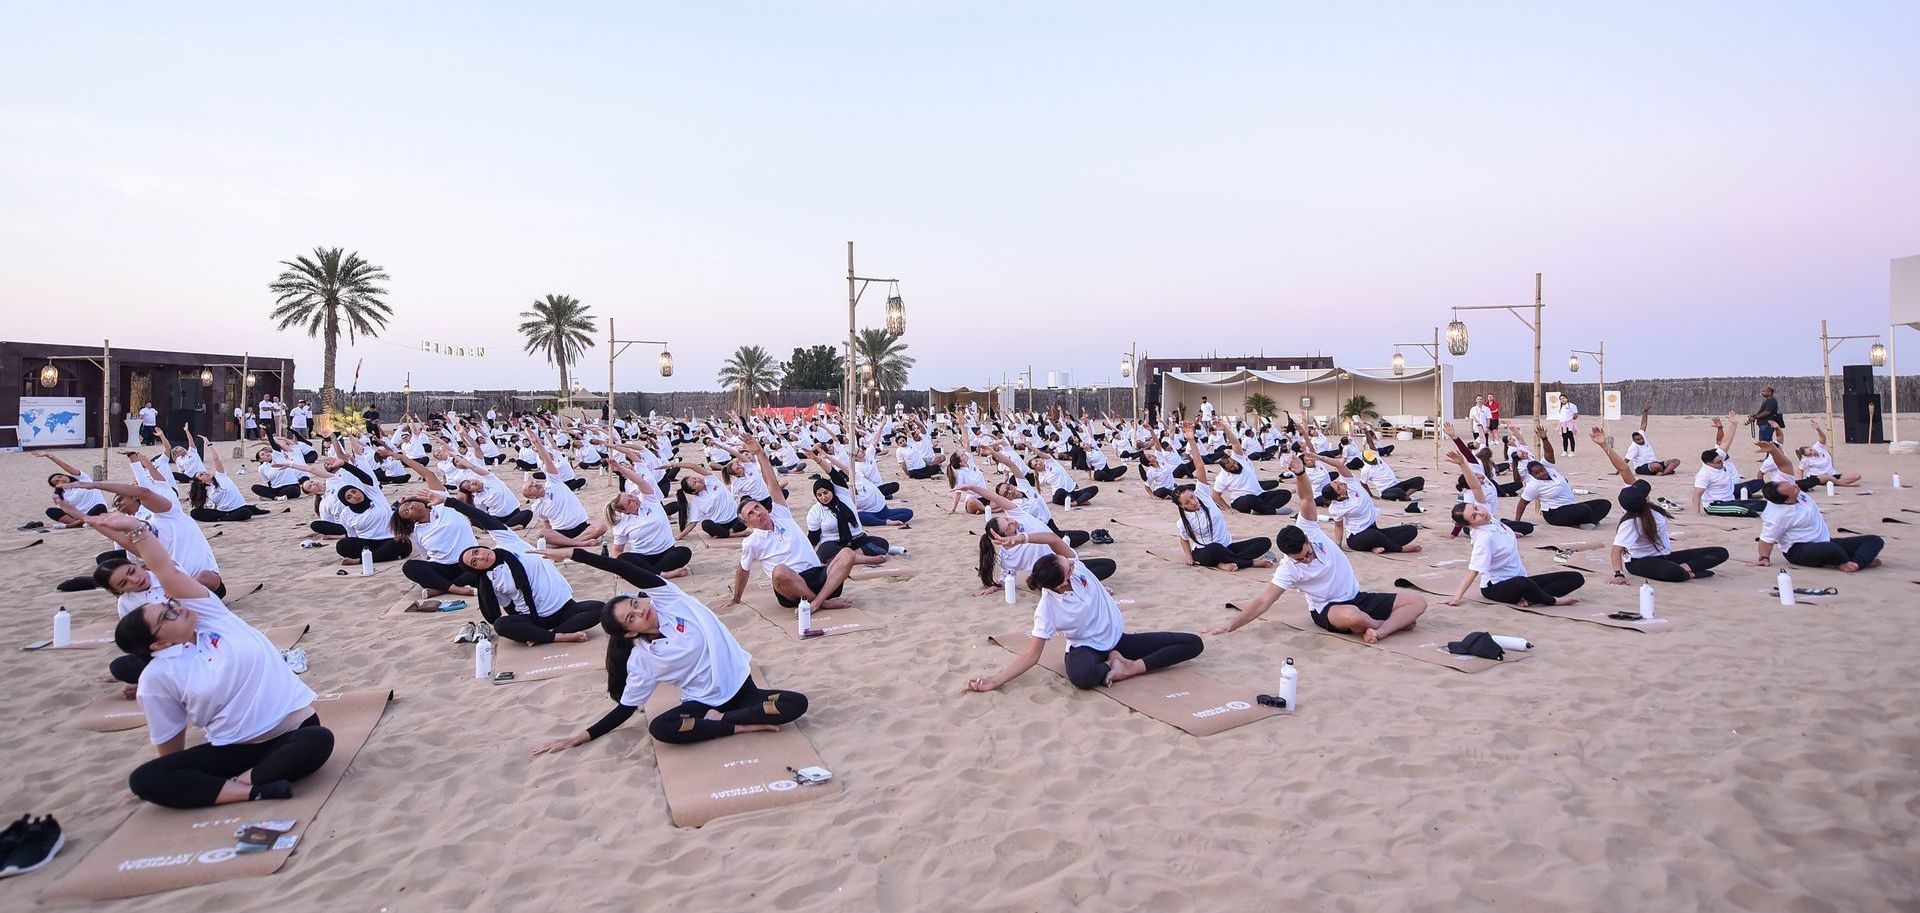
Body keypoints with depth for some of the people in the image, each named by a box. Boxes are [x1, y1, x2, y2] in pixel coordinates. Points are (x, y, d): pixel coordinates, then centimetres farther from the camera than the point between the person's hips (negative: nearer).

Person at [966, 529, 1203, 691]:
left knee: (1193, 643, -8)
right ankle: (1113, 665, -14)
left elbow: (1053, 539, -32)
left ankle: (1133, 668, -19)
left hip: (1118, 640, 5)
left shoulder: (1075, 567, -15)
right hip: (1087, 648, -5)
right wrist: (995, 680, -29)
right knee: (1081, 676, -46)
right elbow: (1032, 654, -19)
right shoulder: (1048, 609, -24)